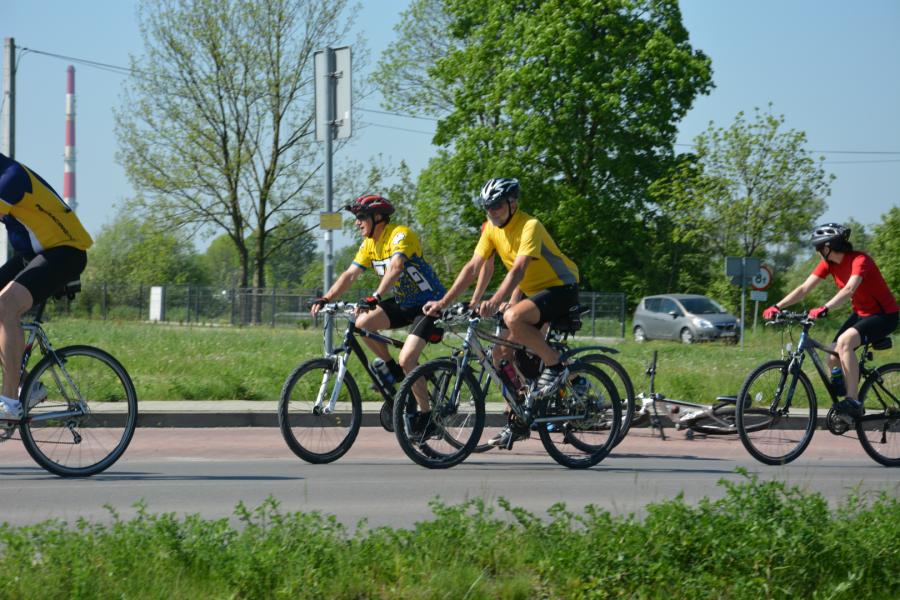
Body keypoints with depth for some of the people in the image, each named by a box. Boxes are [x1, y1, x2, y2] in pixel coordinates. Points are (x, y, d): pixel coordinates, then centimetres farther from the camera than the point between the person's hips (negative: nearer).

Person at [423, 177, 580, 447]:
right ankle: (518, 422, 9)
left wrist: (494, 302, -47)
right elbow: (473, 267, -2)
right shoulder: (492, 230, 0)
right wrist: (443, 301, -10)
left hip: (561, 288, -8)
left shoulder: (530, 226, -23)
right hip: (533, 291, 8)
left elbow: (518, 270, -34)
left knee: (513, 317, -33)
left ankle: (555, 365, -15)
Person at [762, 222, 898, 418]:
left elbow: (849, 289, -41)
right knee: (833, 359, -6)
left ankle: (853, 402, -30)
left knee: (844, 341, -31)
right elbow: (804, 288, -6)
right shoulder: (829, 263, -2)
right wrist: (778, 306, -17)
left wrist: (824, 308, -54)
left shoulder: (859, 260, -25)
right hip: (860, 313, 8)